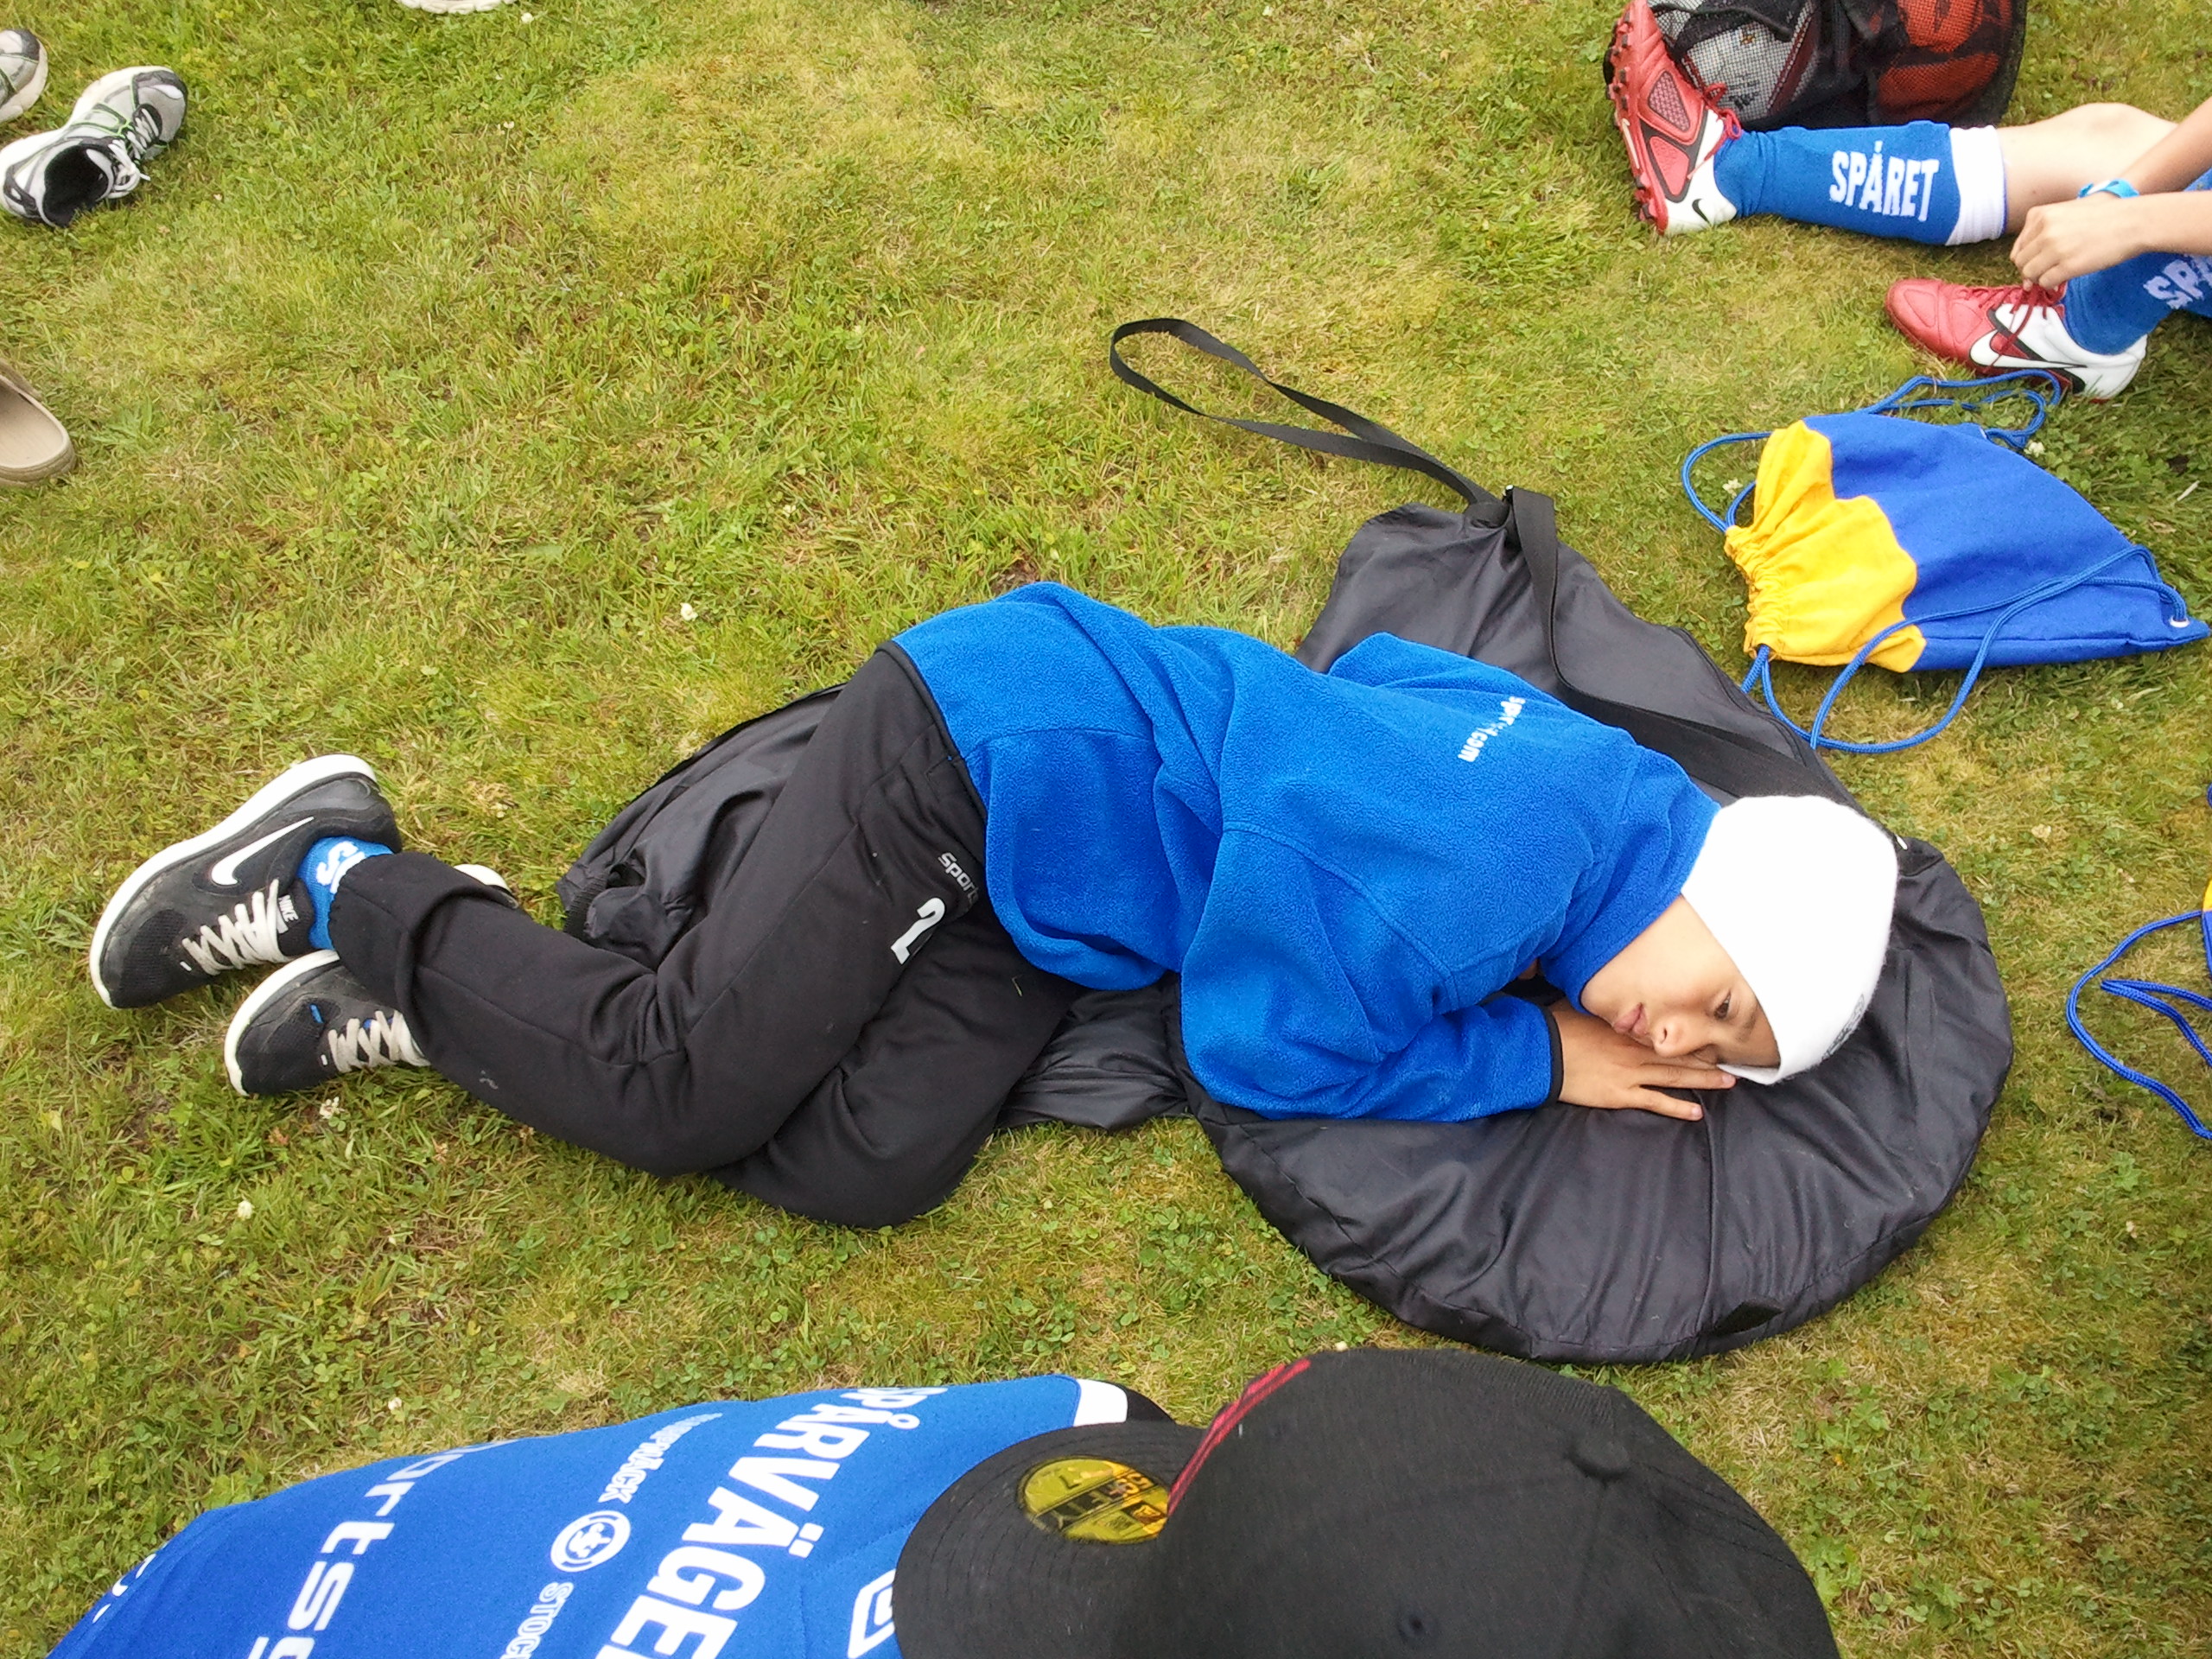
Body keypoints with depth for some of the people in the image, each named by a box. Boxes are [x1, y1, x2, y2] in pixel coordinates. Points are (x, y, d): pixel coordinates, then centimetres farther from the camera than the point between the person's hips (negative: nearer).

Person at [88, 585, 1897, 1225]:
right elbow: (1252, 1049, -16)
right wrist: (1540, 1060, -9)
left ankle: (433, 995, 5)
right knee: (680, 1085, -11)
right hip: (978, 753, -8)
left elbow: (1370, 666, 19)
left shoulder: (1592, 757, 4)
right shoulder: (1500, 863, -25)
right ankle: (348, 881, 11)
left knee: (864, 1165, -6)